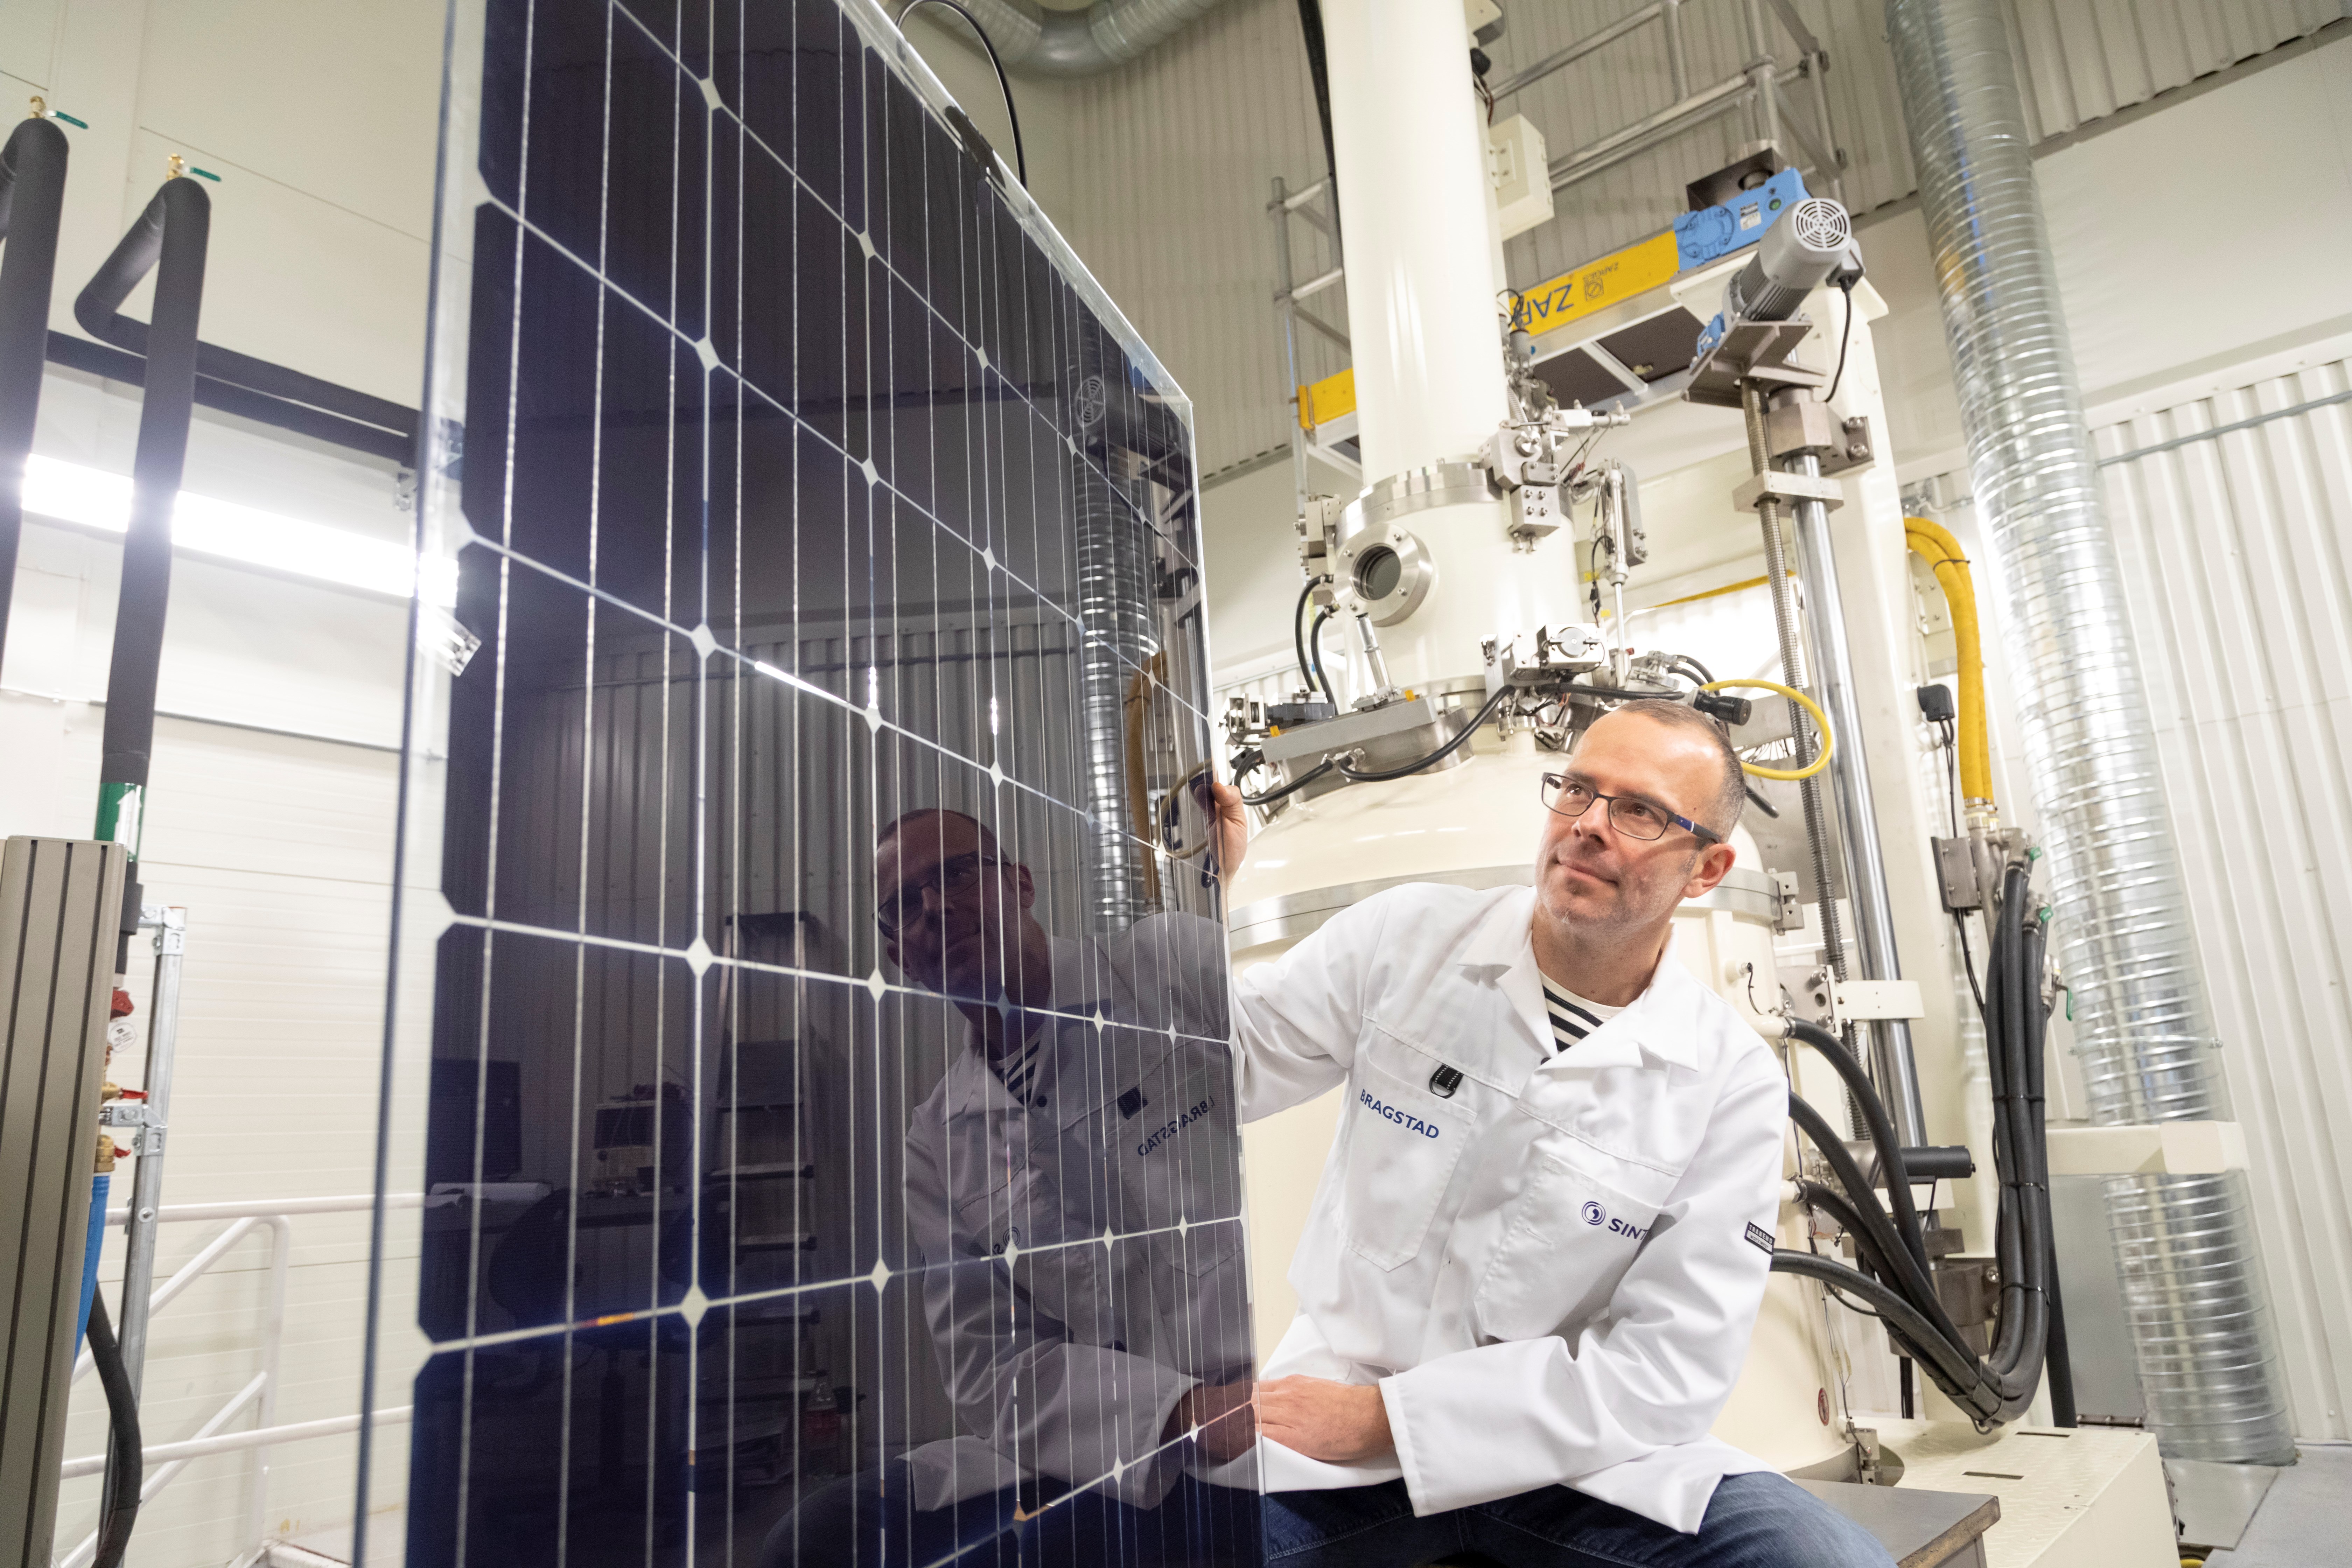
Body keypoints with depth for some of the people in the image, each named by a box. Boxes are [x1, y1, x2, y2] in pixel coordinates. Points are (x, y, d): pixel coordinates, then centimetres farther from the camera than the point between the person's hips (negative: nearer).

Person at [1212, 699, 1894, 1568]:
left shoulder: (1733, 1083, -7)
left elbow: (1670, 1369, -10)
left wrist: (1387, 1417, -17)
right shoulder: (1403, 938, -3)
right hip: (1342, 1386, -1)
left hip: (1577, 1449, 1)